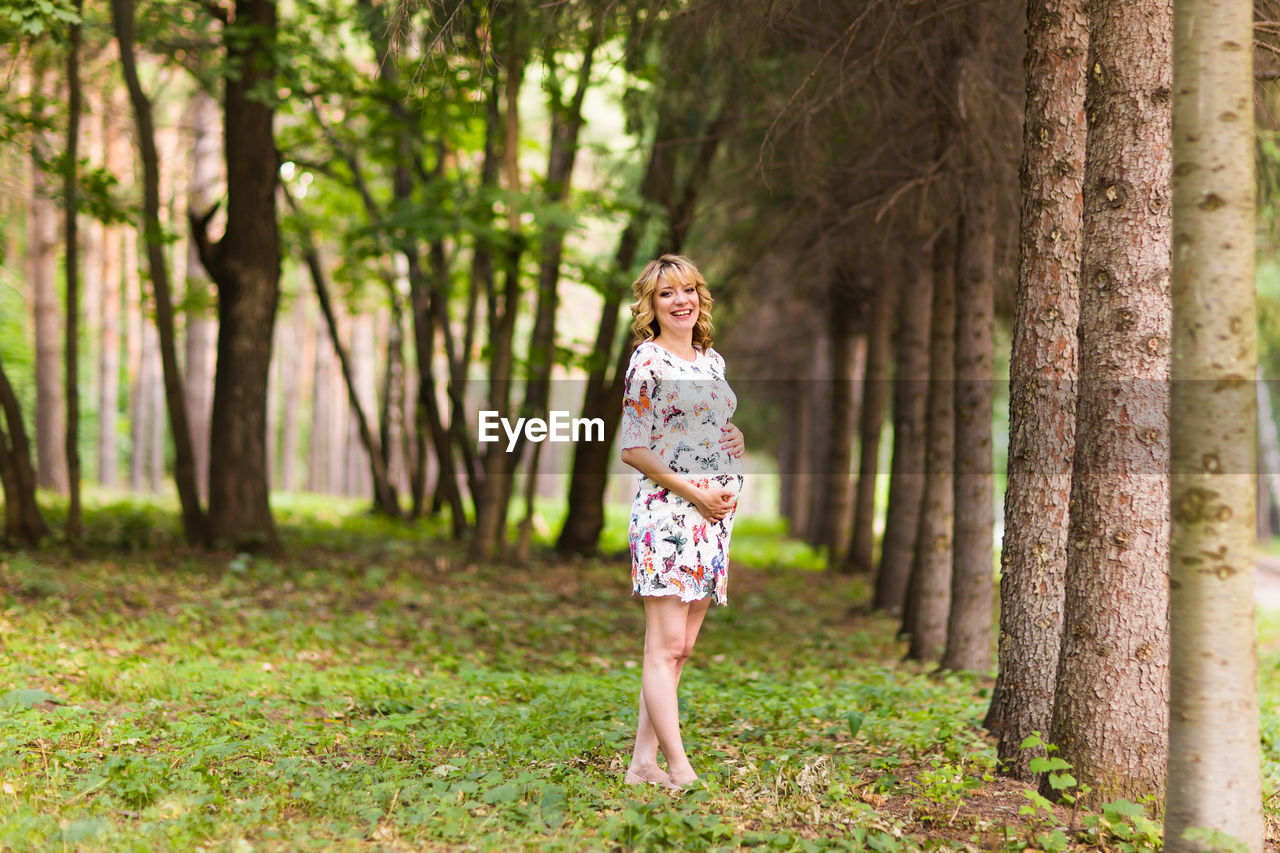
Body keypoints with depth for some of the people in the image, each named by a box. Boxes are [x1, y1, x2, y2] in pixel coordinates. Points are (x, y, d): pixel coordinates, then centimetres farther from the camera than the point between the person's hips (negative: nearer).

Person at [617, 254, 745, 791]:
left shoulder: (712, 360, 15)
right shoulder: (648, 361, -6)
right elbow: (632, 448, -9)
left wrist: (730, 487, 4)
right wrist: (693, 491, -14)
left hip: (714, 513, 8)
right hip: (666, 510, -8)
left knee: (680, 646, 7)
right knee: (665, 646, -7)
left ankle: (643, 764, 11)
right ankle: (680, 771, -8)